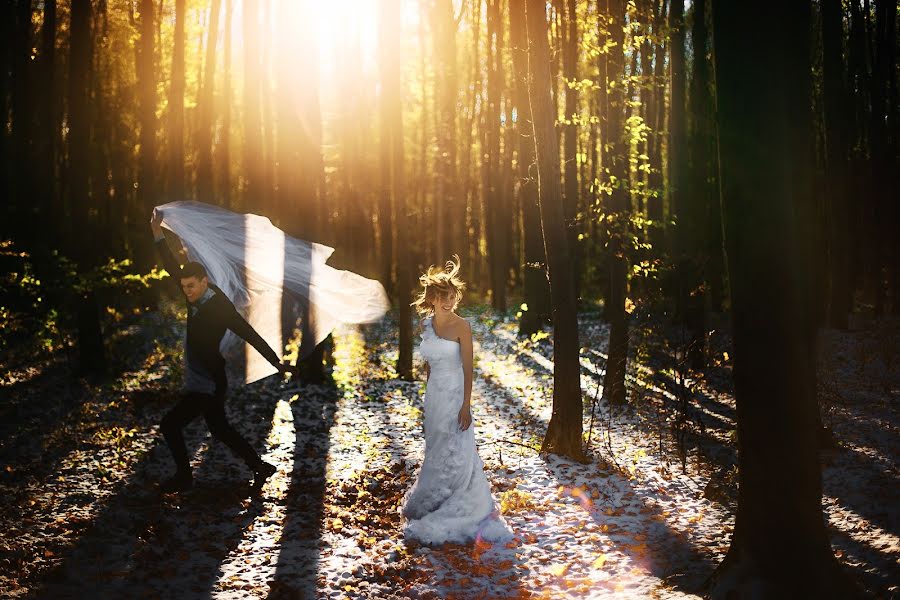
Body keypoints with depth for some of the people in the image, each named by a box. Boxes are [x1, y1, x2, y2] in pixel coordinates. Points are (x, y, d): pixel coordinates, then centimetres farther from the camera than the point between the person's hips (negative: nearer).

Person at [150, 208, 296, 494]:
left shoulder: (220, 307, -20)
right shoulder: (198, 296, 0)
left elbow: (249, 335, -19)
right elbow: (174, 268, 10)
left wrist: (278, 364, -19)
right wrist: (158, 236, 4)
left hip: (208, 386, -9)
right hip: (199, 382, 9)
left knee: (170, 424, -7)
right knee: (220, 429, 18)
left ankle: (183, 476, 8)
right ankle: (260, 467, 25)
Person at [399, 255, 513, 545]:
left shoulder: (461, 326, -11)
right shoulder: (426, 325, 6)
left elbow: (468, 368, -13)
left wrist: (466, 406, -17)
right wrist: (428, 397, 16)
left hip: (455, 394, -6)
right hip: (434, 395, 6)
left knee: (455, 454, -2)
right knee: (436, 452, 13)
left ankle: (461, 513, 9)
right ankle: (436, 508, 27)